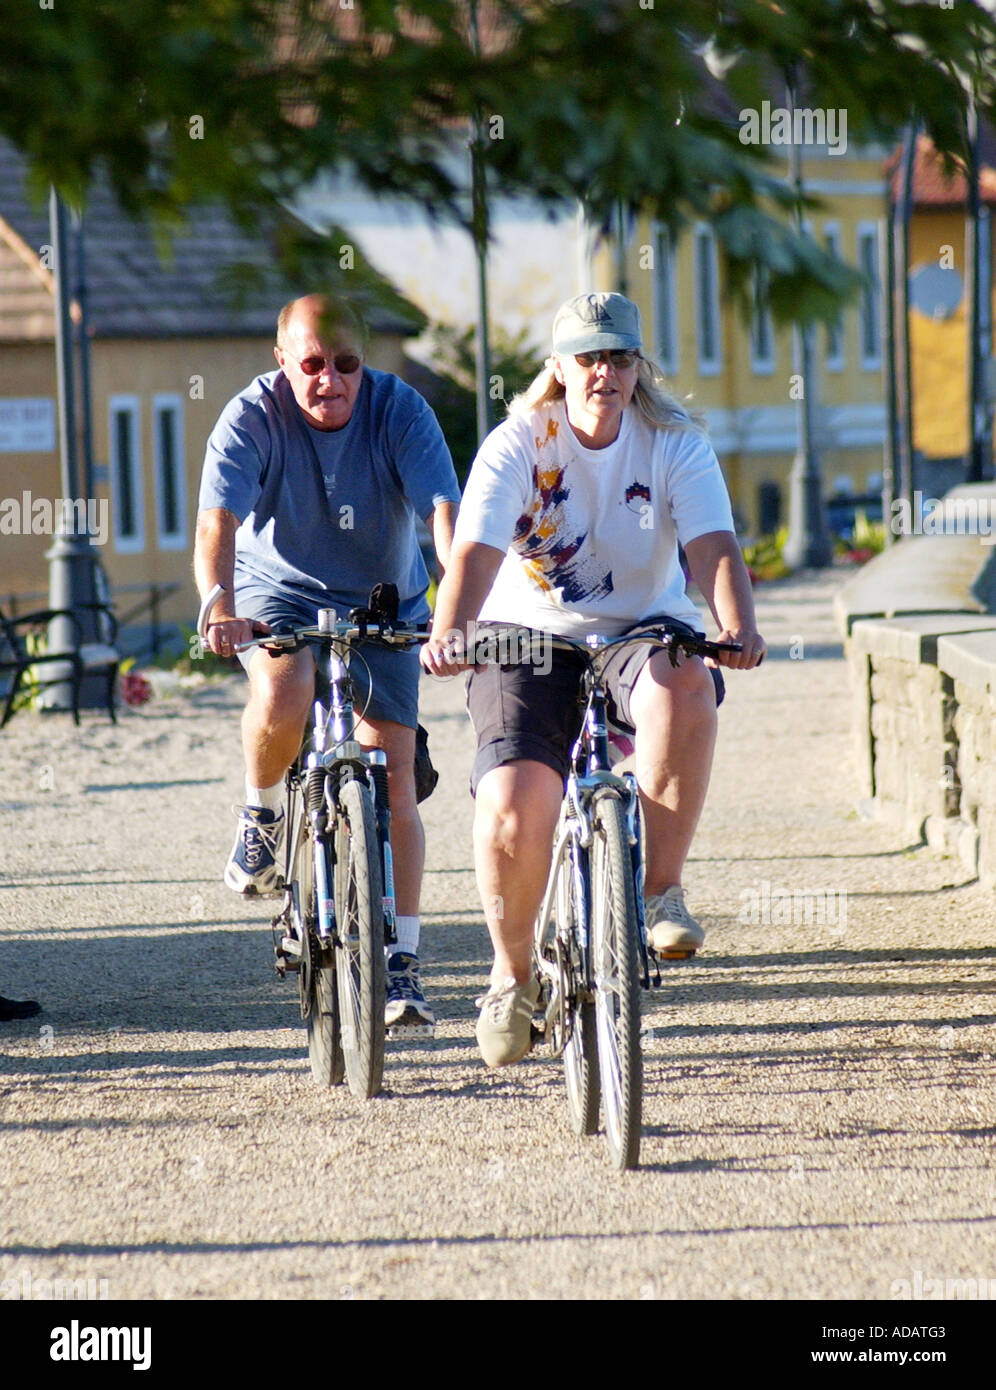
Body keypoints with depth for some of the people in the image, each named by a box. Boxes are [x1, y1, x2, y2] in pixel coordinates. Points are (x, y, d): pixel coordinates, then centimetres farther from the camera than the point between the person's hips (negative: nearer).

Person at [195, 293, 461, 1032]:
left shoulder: (400, 410, -19)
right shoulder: (253, 417, -20)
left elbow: (445, 511, -29)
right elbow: (219, 519, -32)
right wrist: (220, 609, -51)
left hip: (383, 604, 1)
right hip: (280, 595, -1)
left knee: (393, 777, -6)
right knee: (283, 698, -34)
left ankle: (401, 963, 2)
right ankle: (262, 811, -2)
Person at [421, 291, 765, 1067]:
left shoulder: (675, 444, -6)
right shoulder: (517, 446, -9)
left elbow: (714, 545, -19)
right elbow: (477, 550, -23)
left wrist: (738, 626, -40)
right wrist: (449, 633, -43)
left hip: (641, 632, 1)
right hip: (531, 638, 0)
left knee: (685, 687, -37)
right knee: (511, 813, -21)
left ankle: (660, 888, -21)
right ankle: (513, 974, 8)